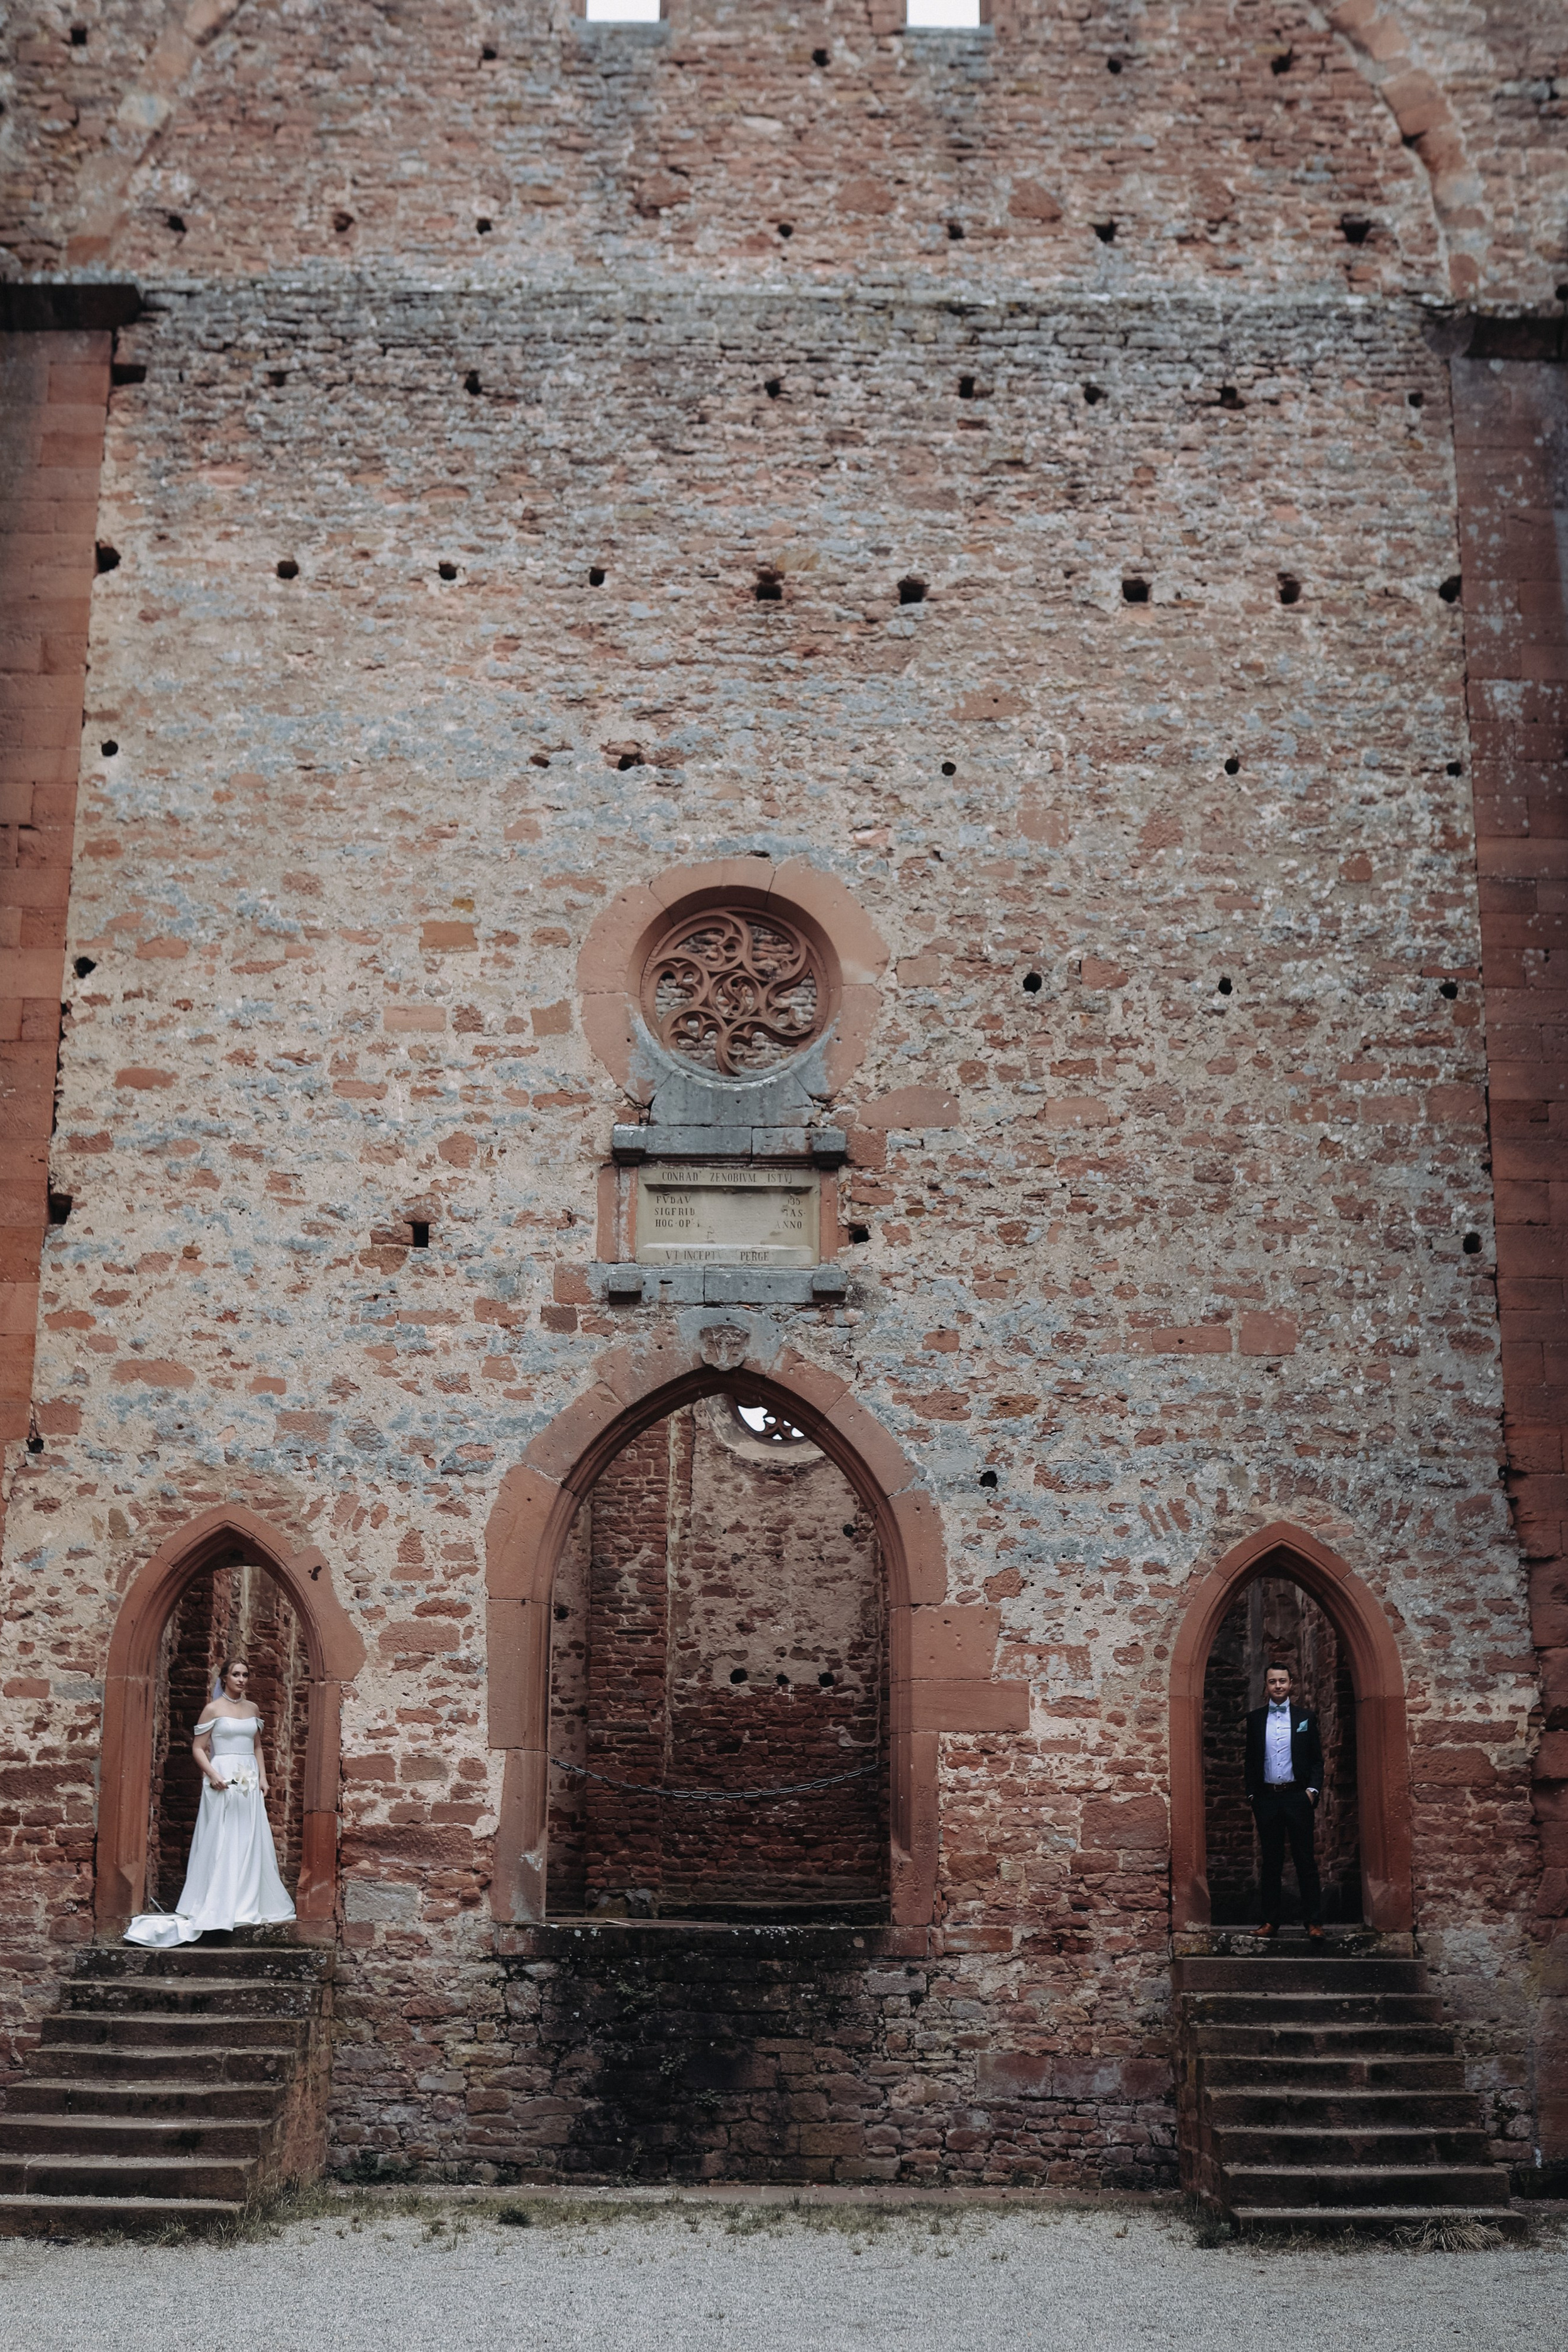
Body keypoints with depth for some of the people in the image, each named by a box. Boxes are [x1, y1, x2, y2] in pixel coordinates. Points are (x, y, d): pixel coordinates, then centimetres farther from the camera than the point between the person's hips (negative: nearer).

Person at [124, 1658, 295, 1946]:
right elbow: (198, 1748, -5)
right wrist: (213, 1775, -17)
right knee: (222, 1843, -5)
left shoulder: (252, 1709, 13)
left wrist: (263, 1778, 8)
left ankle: (251, 1907, 13)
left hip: (249, 1781, 6)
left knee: (252, 1843, 6)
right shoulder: (213, 1709, -3)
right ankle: (221, 1909, -1)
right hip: (223, 1779, -6)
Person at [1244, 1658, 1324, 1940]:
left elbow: (1317, 1760, 7)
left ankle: (1314, 1922, -1)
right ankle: (1270, 1921, 11)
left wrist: (1313, 1790, -6)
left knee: (1306, 1861, -1)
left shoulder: (1305, 1718, 6)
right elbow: (1250, 1760, 11)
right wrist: (1251, 1796, 5)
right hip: (1266, 1798, 1)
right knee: (1271, 1862, 6)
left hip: (1298, 1797, -1)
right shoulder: (1255, 1718, 8)